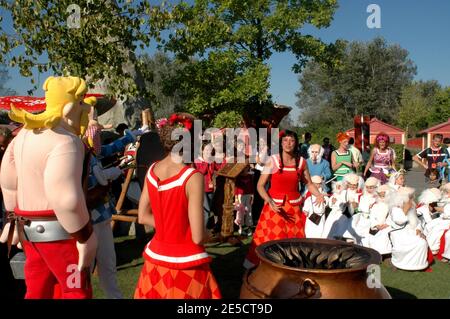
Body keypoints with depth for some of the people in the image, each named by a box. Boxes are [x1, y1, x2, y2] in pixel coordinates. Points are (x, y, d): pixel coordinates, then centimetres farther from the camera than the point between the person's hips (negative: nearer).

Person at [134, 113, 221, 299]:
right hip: (185, 264, -6)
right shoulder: (193, 177, -21)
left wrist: (168, 227, 6)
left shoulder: (152, 171, -2)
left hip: (156, 258, 6)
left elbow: (142, 217, 7)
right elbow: (198, 237, -20)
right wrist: (205, 233, 0)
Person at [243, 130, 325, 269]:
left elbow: (309, 183, 11)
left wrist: (319, 195, -8)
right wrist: (270, 202, -21)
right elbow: (260, 185, -7)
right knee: (271, 240, -2)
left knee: (294, 240, 5)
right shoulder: (273, 160, -7)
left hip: (294, 207, 3)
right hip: (274, 206, -3)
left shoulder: (301, 162, 2)